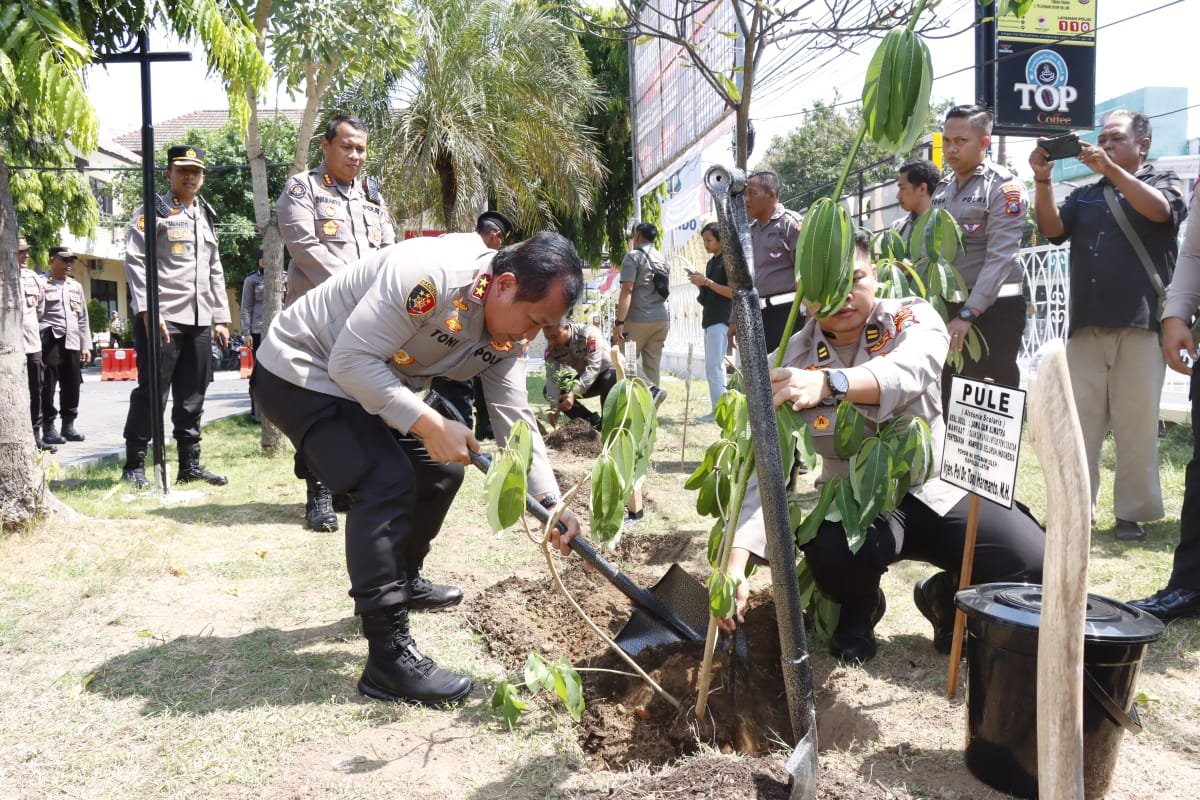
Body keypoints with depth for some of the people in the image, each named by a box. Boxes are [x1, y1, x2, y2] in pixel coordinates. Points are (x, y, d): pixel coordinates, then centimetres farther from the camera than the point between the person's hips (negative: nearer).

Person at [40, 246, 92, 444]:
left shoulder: (76, 286, 20)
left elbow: (83, 318, 20)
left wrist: (86, 346, 15)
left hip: (72, 342, 5)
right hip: (49, 341, -5)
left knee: (72, 386, 6)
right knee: (48, 385, -3)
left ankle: (68, 425, 15)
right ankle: (48, 428, 1)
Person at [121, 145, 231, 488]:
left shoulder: (206, 217, 20)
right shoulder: (152, 212, 1)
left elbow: (215, 272, 21)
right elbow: (135, 261, -8)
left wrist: (220, 318, 14)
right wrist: (147, 311, -18)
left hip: (199, 321, 6)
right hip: (162, 317, -6)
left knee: (192, 396, 8)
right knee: (151, 393, -4)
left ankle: (190, 464, 15)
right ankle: (134, 465, 5)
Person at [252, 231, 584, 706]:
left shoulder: (507, 334, -6)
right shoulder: (430, 276, -33)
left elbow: (515, 420, -5)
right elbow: (350, 360, -31)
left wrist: (550, 502, -16)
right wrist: (427, 424, -33)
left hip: (370, 384, 9)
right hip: (300, 372, -9)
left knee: (440, 470, 12)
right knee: (387, 482, -24)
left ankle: (402, 582, 36)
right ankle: (388, 662, -18)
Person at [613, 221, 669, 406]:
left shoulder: (633, 257, -5)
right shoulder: (662, 259, 18)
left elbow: (627, 290, -14)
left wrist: (619, 322, -17)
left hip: (639, 318, -7)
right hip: (662, 318, 7)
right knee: (653, 363, 7)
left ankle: (651, 391, -17)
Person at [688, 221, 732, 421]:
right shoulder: (711, 262, 19)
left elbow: (732, 292, -15)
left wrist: (706, 281, -18)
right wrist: (700, 284, 5)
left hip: (720, 321, -9)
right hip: (710, 319, 9)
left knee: (713, 368, -13)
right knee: (716, 368, 9)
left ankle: (719, 411, -11)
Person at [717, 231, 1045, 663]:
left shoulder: (912, 318, -8)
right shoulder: (793, 363, -7)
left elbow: (908, 371, -34)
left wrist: (829, 382, -54)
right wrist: (736, 564, -30)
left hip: (937, 488, 1)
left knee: (1041, 572, -20)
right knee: (830, 545, -35)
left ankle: (947, 597, 15)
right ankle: (858, 606, 4)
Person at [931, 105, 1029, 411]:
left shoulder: (1004, 187, -8)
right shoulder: (942, 189, 13)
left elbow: (1001, 257, -17)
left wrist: (967, 314, -23)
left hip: (993, 309, -6)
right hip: (946, 307, 6)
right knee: (948, 400, 11)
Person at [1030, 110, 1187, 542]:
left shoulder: (1164, 182, 11)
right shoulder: (1084, 195, 19)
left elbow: (1159, 211, -11)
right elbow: (1051, 229, 4)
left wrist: (1112, 169, -18)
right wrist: (1042, 180, -9)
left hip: (1140, 325, -3)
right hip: (1085, 327, 3)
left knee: (1136, 423, -1)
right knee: (1078, 422, 1)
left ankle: (1132, 513, 8)